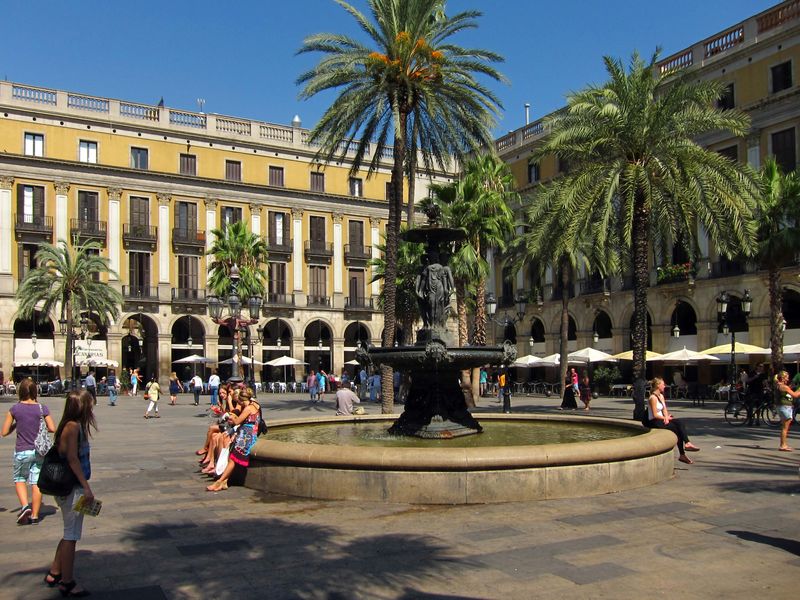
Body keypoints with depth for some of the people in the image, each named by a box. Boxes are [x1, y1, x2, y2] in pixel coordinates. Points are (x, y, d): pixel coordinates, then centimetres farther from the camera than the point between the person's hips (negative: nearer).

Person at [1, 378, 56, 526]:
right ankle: (34, 515, 11)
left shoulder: (14, 409, -7)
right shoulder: (42, 408, -4)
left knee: (19, 479, 19)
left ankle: (24, 506, -2)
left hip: (22, 451, -1)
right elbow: (52, 429, -6)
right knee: (36, 482, 7)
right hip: (39, 450, 1)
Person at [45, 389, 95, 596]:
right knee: (71, 536, 2)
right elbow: (72, 459, -21)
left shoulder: (71, 426, 9)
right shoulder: (73, 426, -18)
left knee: (70, 534, 21)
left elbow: (67, 456, 12)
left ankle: (54, 574, 34)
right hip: (73, 489, -9)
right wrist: (86, 487, -21)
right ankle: (67, 583, 12)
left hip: (68, 488, 9)